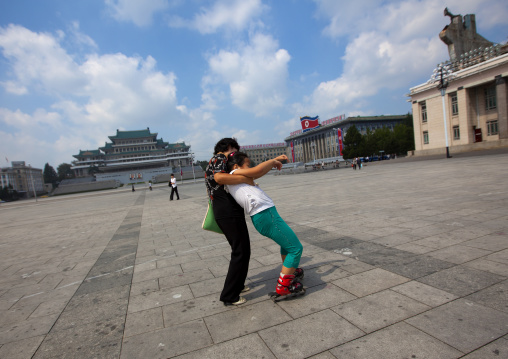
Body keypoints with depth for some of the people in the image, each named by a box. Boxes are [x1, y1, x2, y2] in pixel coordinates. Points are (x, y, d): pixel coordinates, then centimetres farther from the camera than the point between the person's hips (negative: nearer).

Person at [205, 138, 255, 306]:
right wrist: (246, 179, -20)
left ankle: (237, 285, 34)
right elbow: (219, 177, -28)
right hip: (229, 212, -10)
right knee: (240, 252, -4)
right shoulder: (220, 157, -6)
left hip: (226, 212, 10)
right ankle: (229, 296, 5)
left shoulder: (212, 163, 26)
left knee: (243, 249, 20)